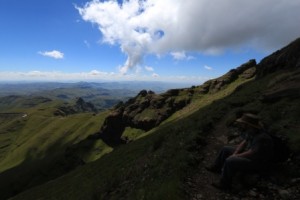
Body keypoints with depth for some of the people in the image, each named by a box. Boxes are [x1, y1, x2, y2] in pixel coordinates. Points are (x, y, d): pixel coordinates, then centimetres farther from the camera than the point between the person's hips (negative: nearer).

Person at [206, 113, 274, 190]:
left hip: (257, 162, -9)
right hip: (250, 153, 9)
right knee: (226, 149, 8)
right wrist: (234, 154, -8)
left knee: (230, 161, -26)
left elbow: (250, 154, -29)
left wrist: (235, 156, -16)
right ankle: (216, 167, 24)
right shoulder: (251, 131, -4)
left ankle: (224, 184, -5)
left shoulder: (261, 138, -32)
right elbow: (243, 143, 4)